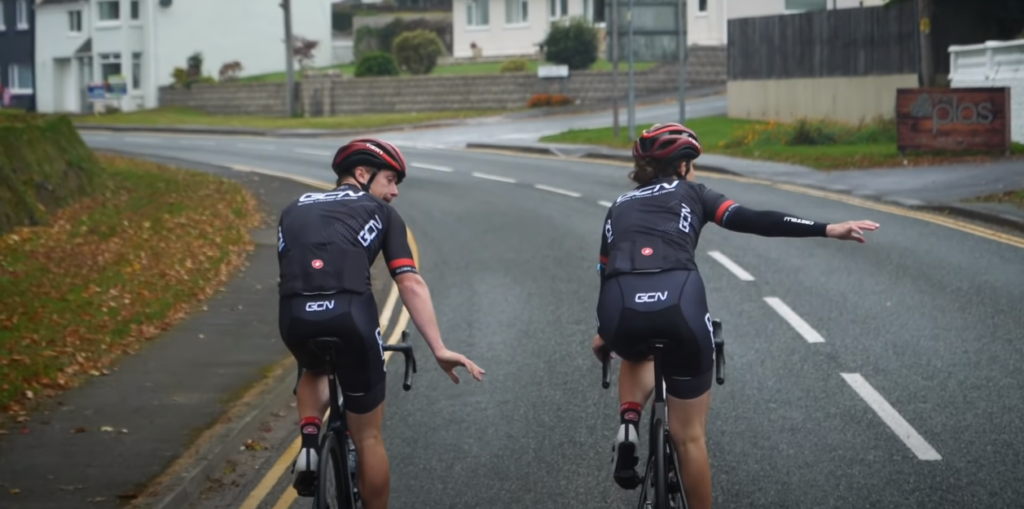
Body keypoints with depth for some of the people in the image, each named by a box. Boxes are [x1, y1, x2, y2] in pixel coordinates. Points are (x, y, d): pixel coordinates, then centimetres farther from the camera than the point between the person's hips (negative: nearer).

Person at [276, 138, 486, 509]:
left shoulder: (295, 210, 29)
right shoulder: (380, 213, 18)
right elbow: (410, 284, 6)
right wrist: (439, 349, 1)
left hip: (295, 316, 3)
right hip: (350, 314, -3)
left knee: (314, 372, 39)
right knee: (368, 438, 16)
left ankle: (309, 444, 15)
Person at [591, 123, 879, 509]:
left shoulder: (619, 207, 30)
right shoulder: (690, 193, 22)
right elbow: (754, 222, 9)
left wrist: (605, 334, 53)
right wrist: (828, 229, 5)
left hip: (621, 309, 2)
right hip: (679, 304, -2)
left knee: (637, 354, 40)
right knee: (688, 435, 13)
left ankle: (628, 424, 14)